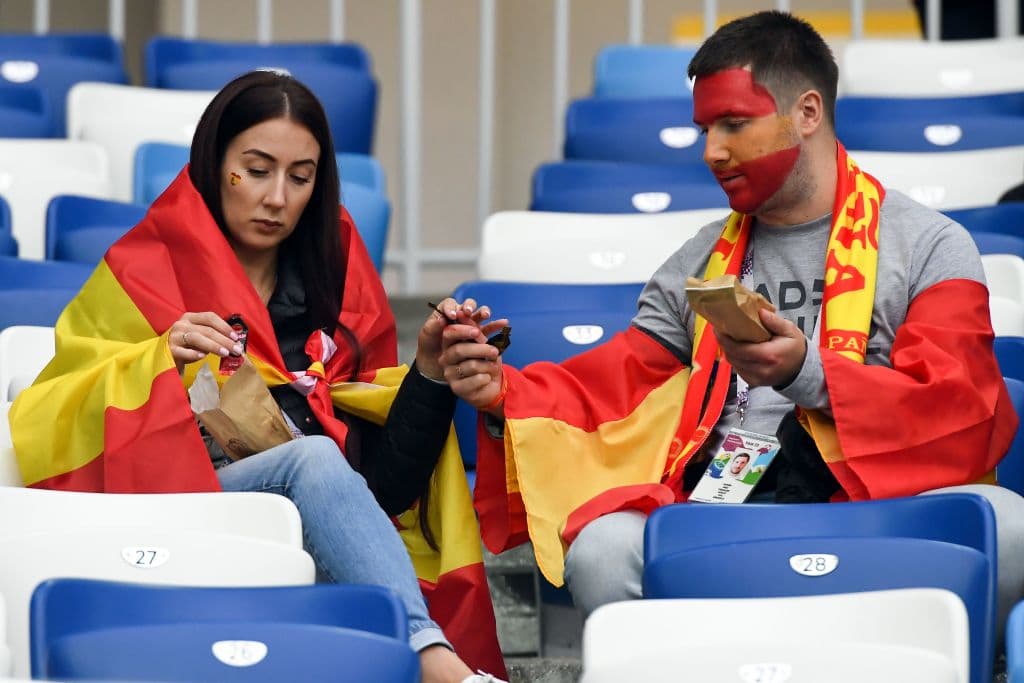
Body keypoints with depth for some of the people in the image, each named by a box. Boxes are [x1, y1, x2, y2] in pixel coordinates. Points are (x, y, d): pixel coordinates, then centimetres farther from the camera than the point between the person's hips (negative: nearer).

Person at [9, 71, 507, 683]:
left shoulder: (337, 287, 22)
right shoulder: (141, 274, 13)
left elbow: (380, 475, 14)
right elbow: (43, 426, 1)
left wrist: (431, 366, 0)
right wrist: (156, 363, -14)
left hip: (323, 521, 3)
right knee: (313, 456, -32)